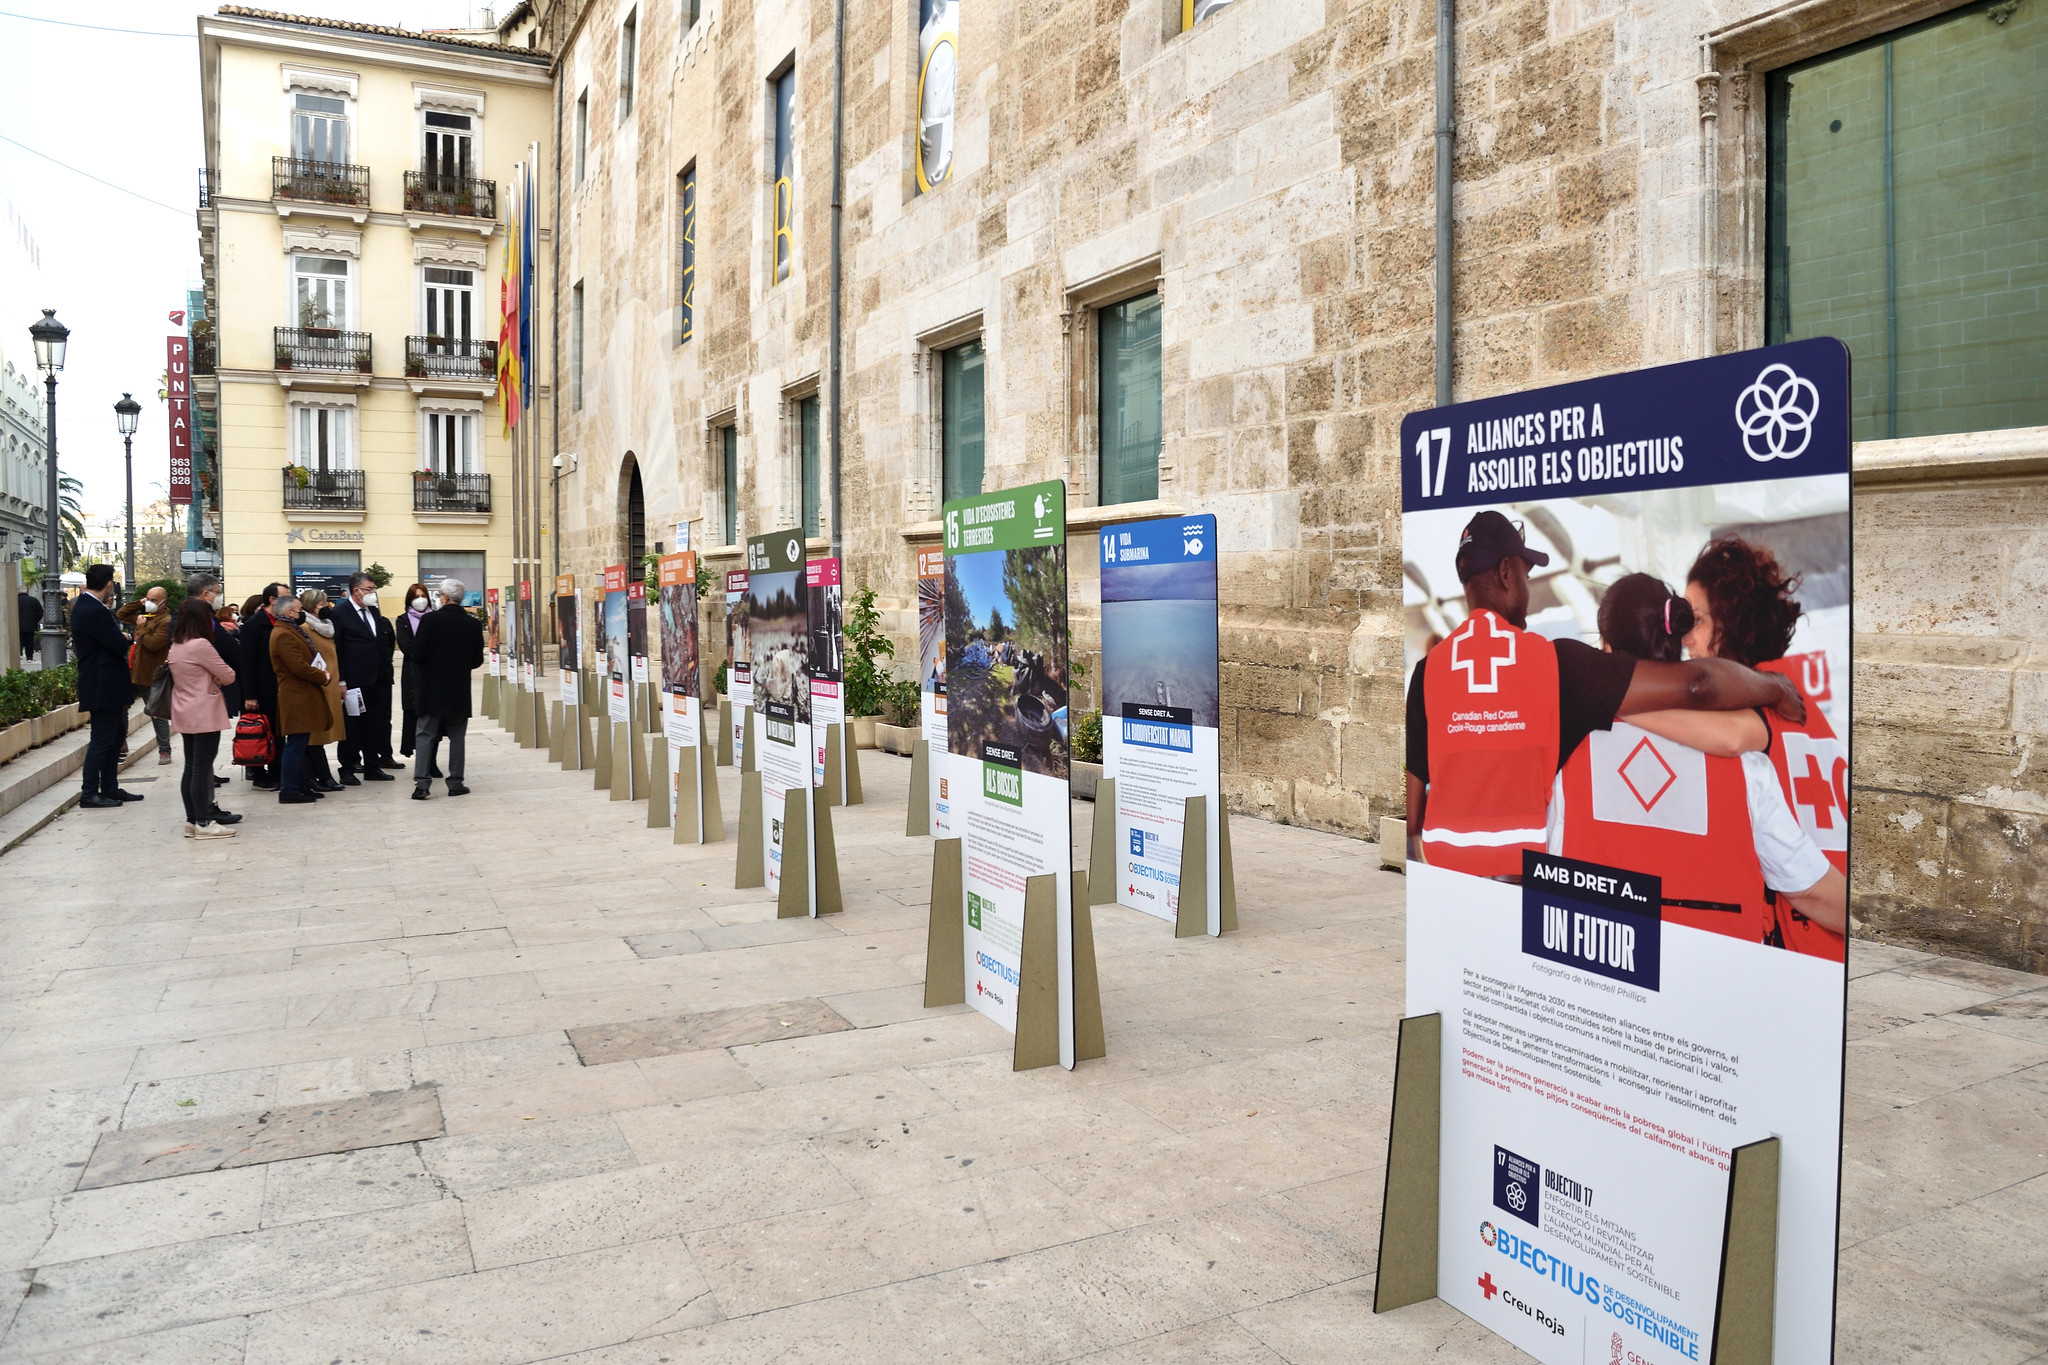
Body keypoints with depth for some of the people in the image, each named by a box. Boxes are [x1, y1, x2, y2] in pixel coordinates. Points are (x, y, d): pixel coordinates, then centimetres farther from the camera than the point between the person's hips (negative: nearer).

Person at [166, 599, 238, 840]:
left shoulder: (175, 647, 11)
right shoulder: (201, 645, -16)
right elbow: (229, 676, -11)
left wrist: (211, 678, 2)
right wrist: (220, 677, 8)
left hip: (185, 715, 9)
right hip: (205, 715, -9)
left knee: (191, 768, 11)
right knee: (202, 769, -6)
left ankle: (192, 820, 15)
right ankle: (204, 823, -4)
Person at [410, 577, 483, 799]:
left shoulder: (430, 621, -10)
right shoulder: (473, 624, -3)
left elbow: (417, 655, -12)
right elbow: (477, 660, 2)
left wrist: (427, 668, 9)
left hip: (432, 689, -2)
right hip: (460, 690, 2)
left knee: (426, 735, 5)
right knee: (457, 737, 10)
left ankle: (421, 782, -1)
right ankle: (455, 783, 11)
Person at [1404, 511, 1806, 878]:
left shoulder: (1428, 670, -1)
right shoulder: (1556, 662, -6)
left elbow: (1410, 809, 2)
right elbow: (1696, 684, -9)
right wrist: (1776, 688, 9)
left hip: (1441, 867, 2)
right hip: (1518, 871, -2)